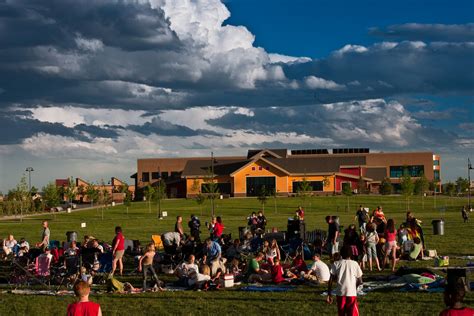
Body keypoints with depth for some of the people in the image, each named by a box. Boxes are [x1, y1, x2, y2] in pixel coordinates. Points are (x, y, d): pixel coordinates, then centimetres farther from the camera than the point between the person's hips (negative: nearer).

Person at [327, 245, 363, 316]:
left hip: (340, 293, 2)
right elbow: (360, 281, 4)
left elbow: (331, 281, 0)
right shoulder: (355, 264, 4)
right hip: (352, 293, -2)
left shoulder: (336, 264, 6)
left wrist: (329, 294, 4)